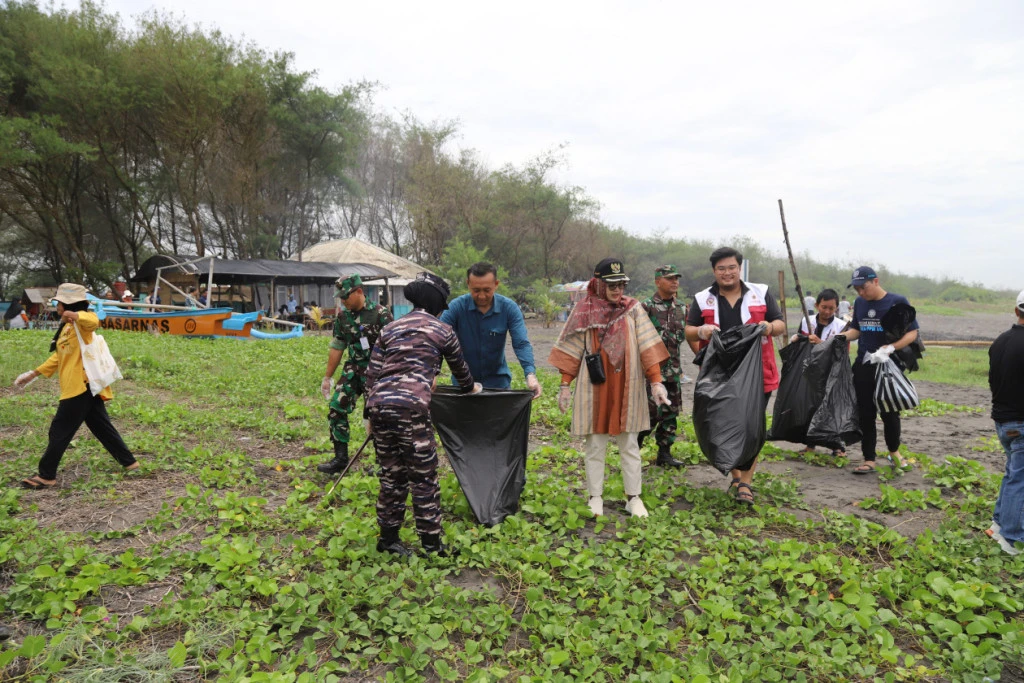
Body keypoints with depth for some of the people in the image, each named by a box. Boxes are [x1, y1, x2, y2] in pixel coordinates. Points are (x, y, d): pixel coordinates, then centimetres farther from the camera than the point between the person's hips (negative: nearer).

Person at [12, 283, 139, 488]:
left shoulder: (81, 322, -10)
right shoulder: (66, 326, 20)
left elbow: (93, 321, -36)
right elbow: (58, 357, 24)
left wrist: (73, 315, -51)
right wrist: (34, 374, 22)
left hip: (82, 386, -10)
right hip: (80, 387, 10)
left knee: (60, 431, -1)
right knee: (102, 427, 13)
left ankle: (46, 476, 8)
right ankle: (129, 462, 18)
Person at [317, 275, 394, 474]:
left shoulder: (381, 314, -13)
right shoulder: (343, 316, 5)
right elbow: (337, 348, 13)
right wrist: (327, 377, 15)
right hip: (352, 370, 6)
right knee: (336, 410, 3)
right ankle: (340, 458, 17)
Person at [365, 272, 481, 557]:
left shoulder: (390, 328, 19)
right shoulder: (442, 330, 10)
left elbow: (372, 373, 15)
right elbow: (459, 367, 24)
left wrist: (371, 414, 21)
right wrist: (470, 387, 45)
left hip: (379, 403, 5)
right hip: (411, 406, -5)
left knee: (391, 474, 17)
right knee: (423, 476, 6)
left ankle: (387, 537, 27)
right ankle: (431, 544, 15)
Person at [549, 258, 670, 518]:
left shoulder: (633, 308, 1)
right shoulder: (585, 310, -1)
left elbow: (648, 347, -2)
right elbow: (571, 350, 1)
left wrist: (655, 381, -8)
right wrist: (565, 384, -2)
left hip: (627, 387, 1)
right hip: (594, 387, -1)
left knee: (630, 444, 8)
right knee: (595, 444, 6)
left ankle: (633, 497, 19)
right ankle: (595, 497, 19)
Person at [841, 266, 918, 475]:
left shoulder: (898, 301, -8)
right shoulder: (859, 303, 6)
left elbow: (912, 333, -8)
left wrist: (892, 347, -24)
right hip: (863, 366, 4)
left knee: (890, 412, 5)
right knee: (865, 414, 6)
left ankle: (893, 451, 31)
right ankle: (869, 460, 15)